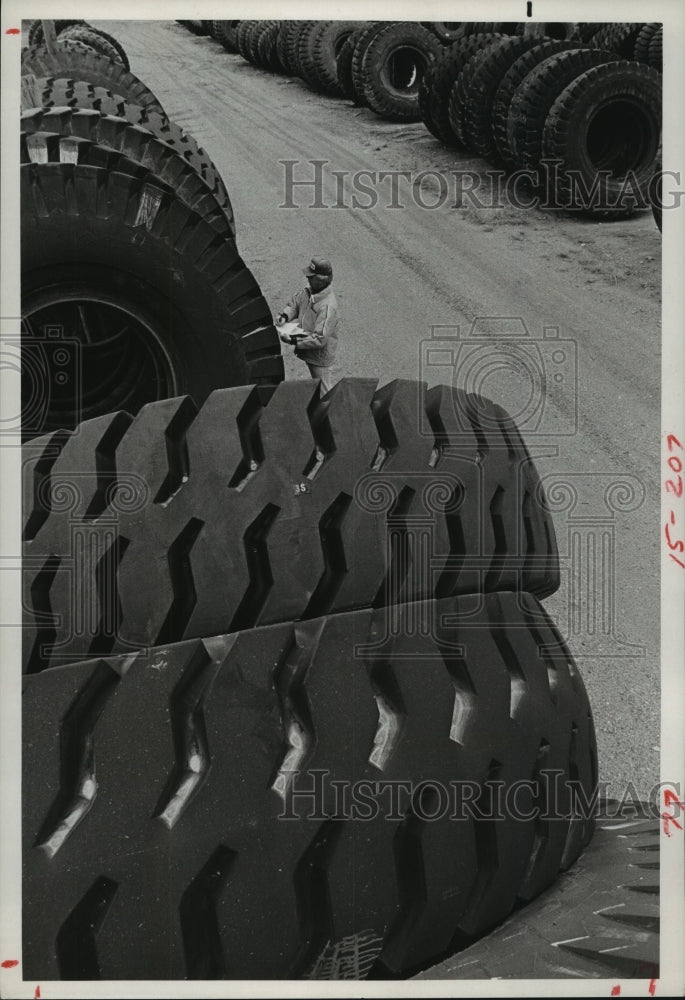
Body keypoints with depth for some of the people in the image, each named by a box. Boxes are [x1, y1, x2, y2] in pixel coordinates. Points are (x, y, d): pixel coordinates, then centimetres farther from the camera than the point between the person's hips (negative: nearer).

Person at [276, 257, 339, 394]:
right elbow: (294, 304, 13)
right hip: (309, 353, 9)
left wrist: (294, 341, -30)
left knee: (324, 392, 6)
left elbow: (320, 339, -32)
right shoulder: (308, 292, -4)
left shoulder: (327, 306, -30)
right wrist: (285, 316, -8)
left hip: (320, 356, -9)